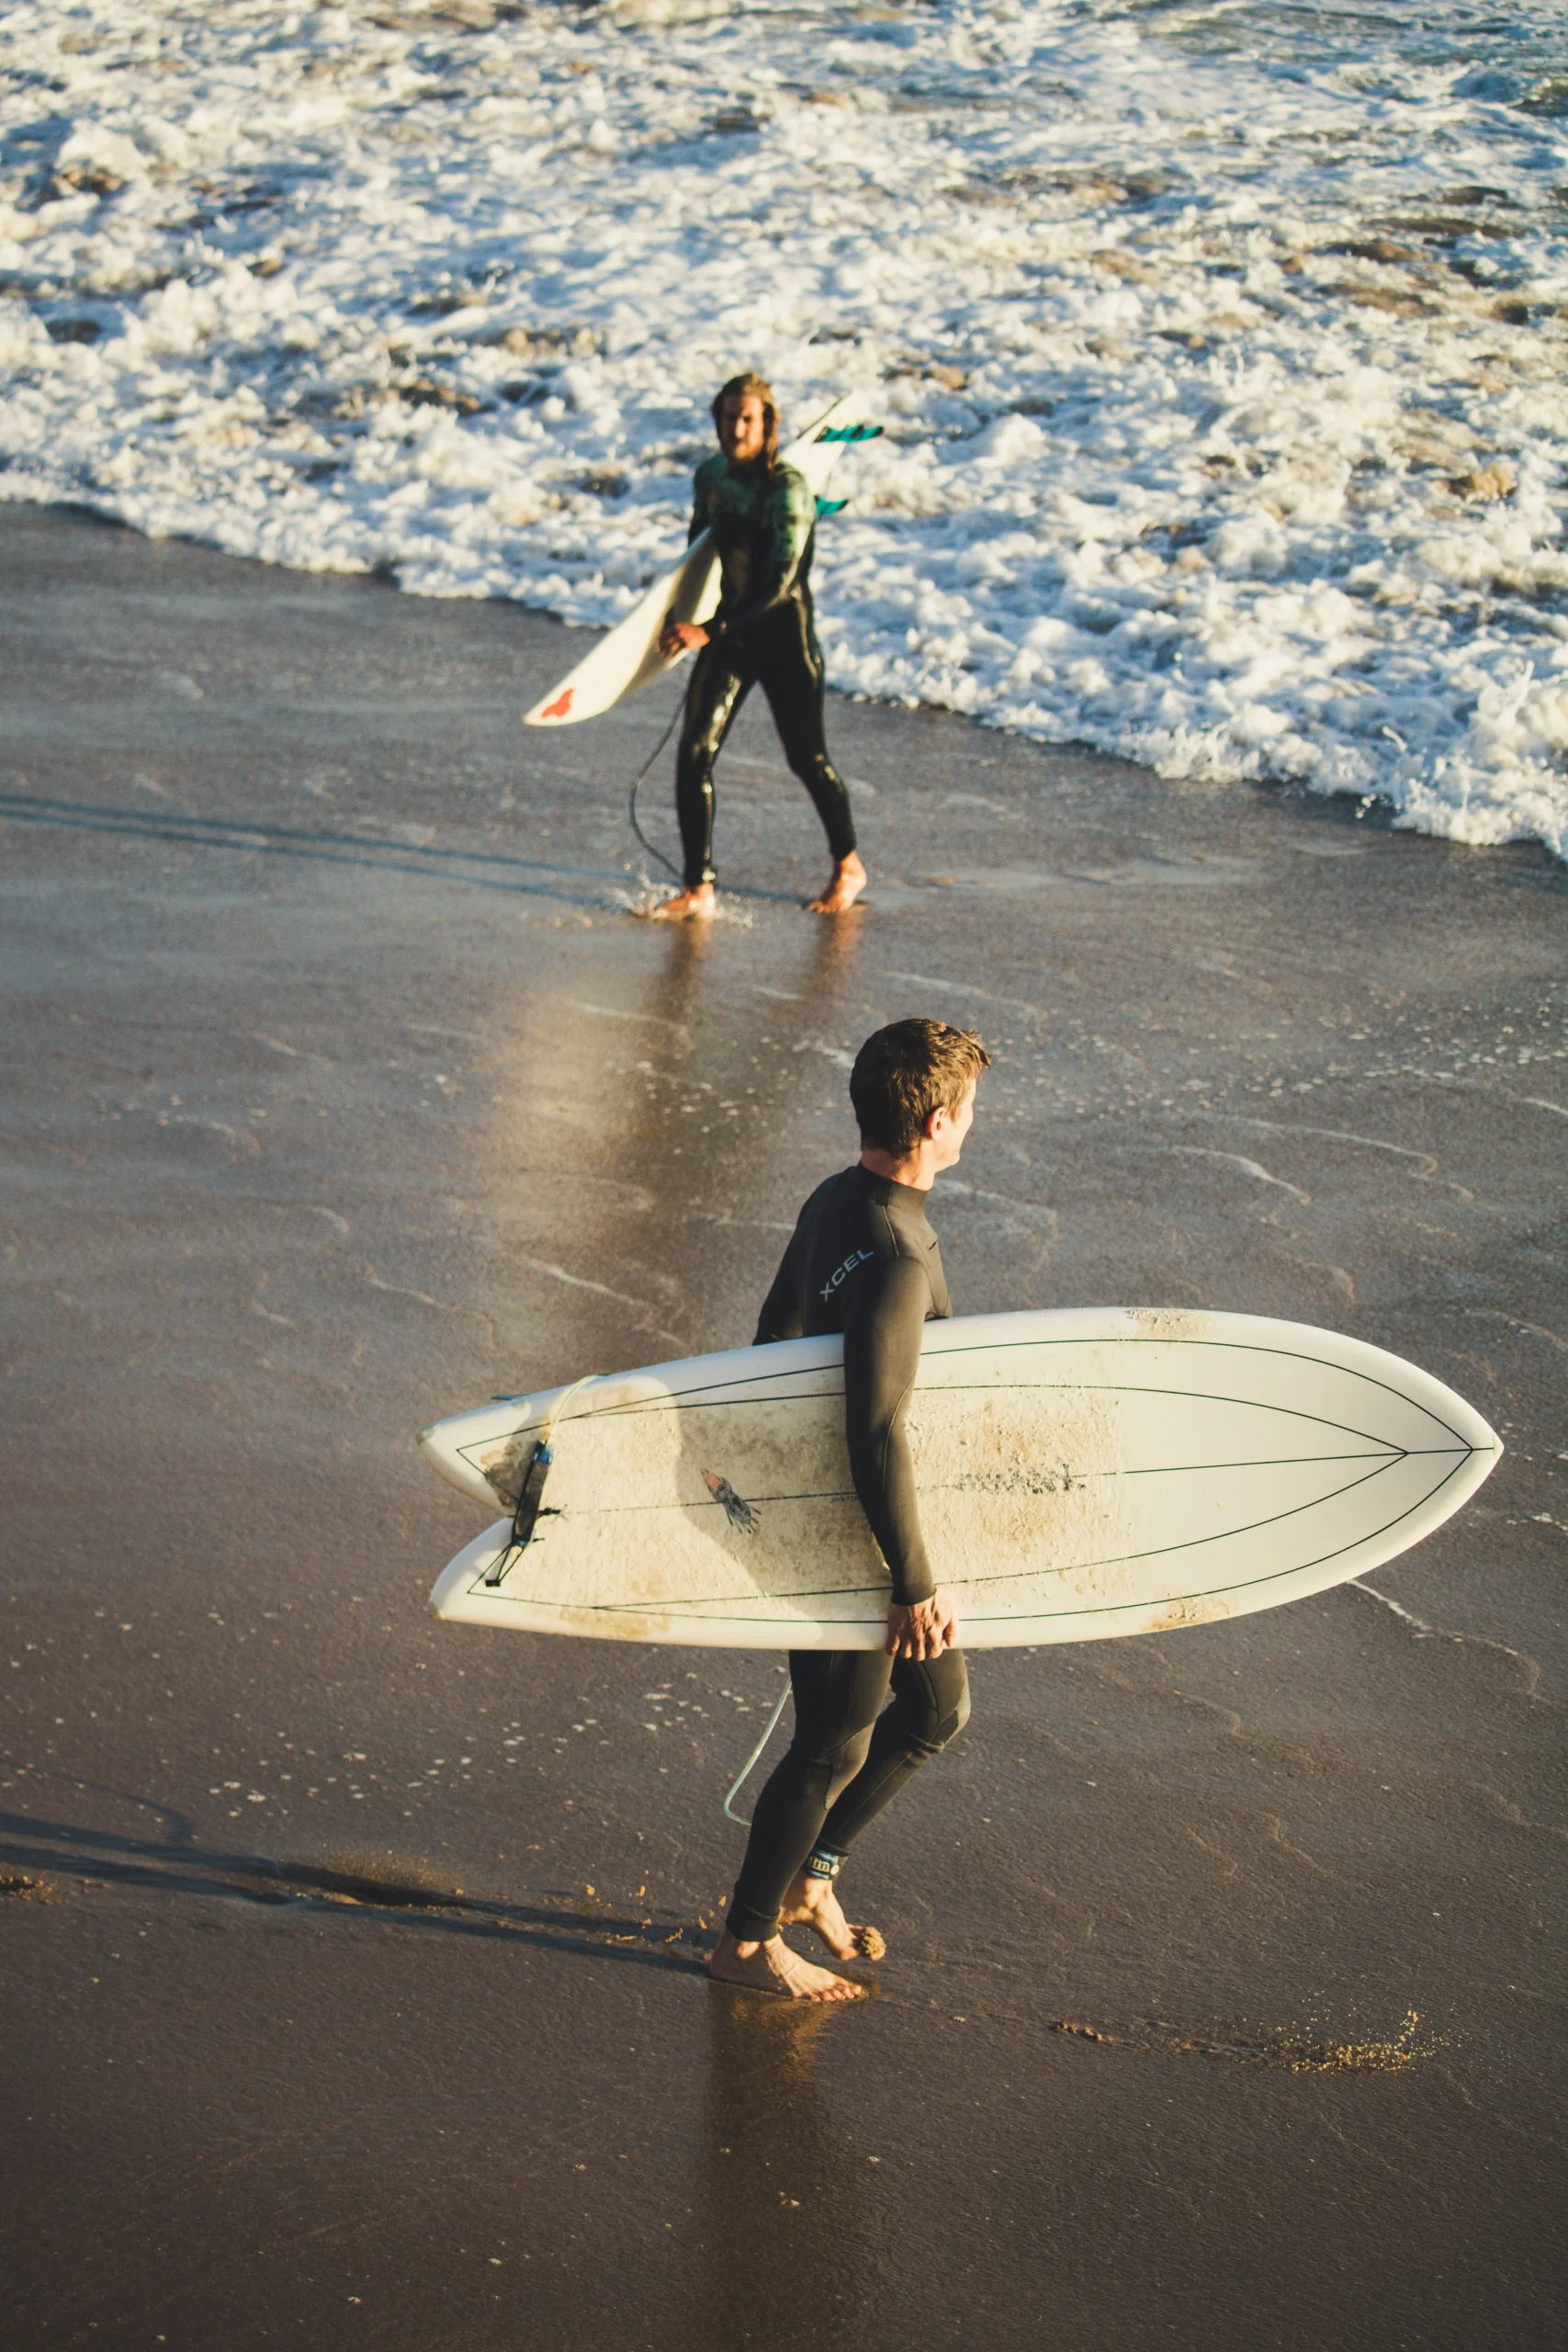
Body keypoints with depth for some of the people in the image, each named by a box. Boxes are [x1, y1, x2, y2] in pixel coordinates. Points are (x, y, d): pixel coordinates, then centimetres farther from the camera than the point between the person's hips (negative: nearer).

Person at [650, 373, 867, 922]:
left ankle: (848, 867, 31)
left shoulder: (788, 488, -18)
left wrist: (709, 631, -29)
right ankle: (698, 890, -6)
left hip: (785, 635, -5)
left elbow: (779, 583, -24)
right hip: (726, 634, 5)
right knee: (694, 754, -9)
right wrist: (683, 617, 21)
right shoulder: (710, 477, 2)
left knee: (807, 758, 7)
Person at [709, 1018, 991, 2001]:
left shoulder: (836, 1200, 1)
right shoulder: (896, 1263, -29)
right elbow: (877, 1435, -30)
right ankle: (745, 1941, 25)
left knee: (939, 1706, 20)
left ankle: (810, 1874, 34)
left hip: (813, 1502, 9)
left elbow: (777, 1331, 14)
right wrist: (916, 1581, -24)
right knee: (837, 1746, 7)